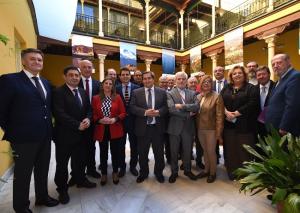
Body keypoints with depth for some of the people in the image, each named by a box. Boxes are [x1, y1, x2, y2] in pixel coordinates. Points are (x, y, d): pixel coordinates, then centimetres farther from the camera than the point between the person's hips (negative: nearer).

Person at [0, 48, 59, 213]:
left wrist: (49, 128, 10)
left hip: (45, 136, 6)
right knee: (22, 173, 12)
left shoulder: (46, 83, 11)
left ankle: (42, 196, 42)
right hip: (24, 137, -6)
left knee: (43, 170, 21)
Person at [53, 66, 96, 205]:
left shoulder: (83, 92, 9)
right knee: (62, 163, 11)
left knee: (80, 160, 20)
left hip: (81, 133, 6)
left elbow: (89, 109, 11)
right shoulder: (58, 92, -12)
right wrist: (77, 125, -21)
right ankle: (62, 189, 30)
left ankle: (80, 180, 41)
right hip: (64, 134, -6)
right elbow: (59, 114, -21)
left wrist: (87, 119, -10)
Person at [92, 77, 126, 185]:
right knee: (103, 153, 12)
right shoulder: (95, 98, 1)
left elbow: (123, 113, 0)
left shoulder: (117, 97, 0)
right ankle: (104, 174, 32)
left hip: (115, 129, 0)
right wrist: (100, 120, -15)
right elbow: (93, 114, 3)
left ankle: (115, 173, 31)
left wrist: (115, 119, -16)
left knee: (115, 151, 11)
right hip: (101, 130, 1)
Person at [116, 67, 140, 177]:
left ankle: (133, 166, 33)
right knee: (121, 145, 13)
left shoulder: (137, 88, -2)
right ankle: (122, 167, 33)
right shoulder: (116, 88, -1)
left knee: (134, 144, 13)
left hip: (133, 120, 0)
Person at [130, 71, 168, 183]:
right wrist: (145, 112, -20)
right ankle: (143, 172, 36)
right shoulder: (136, 92, 3)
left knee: (159, 152, 14)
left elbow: (166, 107, 0)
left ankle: (159, 172, 36)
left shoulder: (162, 92, 4)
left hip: (157, 127, 0)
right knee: (142, 153, 14)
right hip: (143, 127, 0)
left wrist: (158, 112, -20)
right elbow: (132, 107, -7)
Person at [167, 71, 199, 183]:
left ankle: (187, 170, 39)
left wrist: (182, 106, -20)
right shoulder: (170, 93, -4)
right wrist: (188, 114, -15)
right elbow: (171, 108, -19)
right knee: (174, 152, 12)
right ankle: (174, 172, 32)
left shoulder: (192, 93, 6)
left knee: (187, 151, 17)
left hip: (188, 127, 3)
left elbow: (196, 106, -11)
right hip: (175, 127, -2)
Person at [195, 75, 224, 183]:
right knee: (205, 151, 18)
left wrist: (218, 133, -15)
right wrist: (196, 128, 6)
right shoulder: (198, 96, 6)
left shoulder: (217, 97, -11)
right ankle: (206, 170, 36)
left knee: (211, 152, 8)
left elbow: (219, 116, -13)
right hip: (200, 129, 5)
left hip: (211, 129, -5)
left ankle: (213, 173, 29)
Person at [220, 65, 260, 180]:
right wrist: (226, 112, -14)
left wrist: (236, 113, -16)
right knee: (230, 148, 8)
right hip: (228, 124, 3)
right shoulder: (226, 88, 13)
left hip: (245, 124, -3)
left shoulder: (251, 88, 2)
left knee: (245, 149, 2)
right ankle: (232, 172, 22)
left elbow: (252, 103, -11)